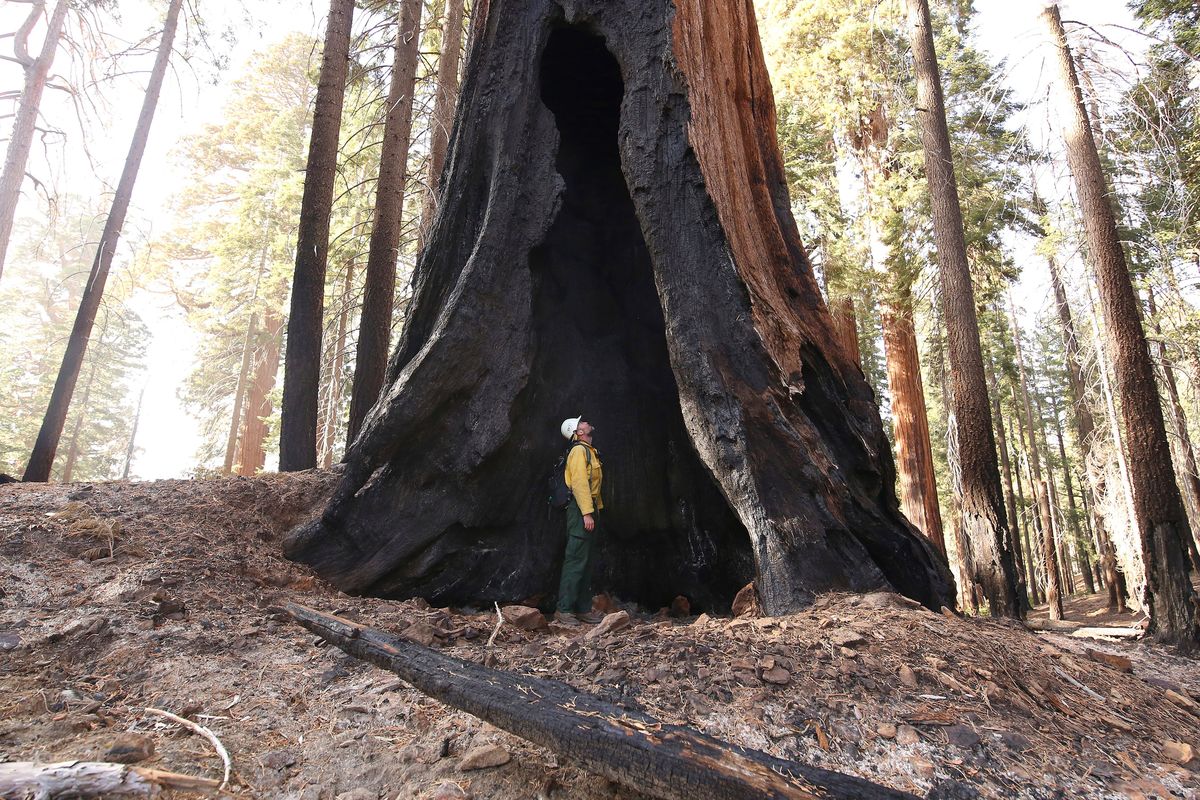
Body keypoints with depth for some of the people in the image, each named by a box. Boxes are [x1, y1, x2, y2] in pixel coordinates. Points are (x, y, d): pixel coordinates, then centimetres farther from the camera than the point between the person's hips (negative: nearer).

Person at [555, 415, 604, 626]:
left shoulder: (590, 452, 21)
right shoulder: (579, 450, -9)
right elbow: (579, 482, -18)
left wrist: (595, 510, 16)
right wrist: (586, 513, -23)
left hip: (589, 511, 10)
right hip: (581, 510, -10)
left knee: (586, 562, 11)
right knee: (576, 560, -10)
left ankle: (583, 608, 17)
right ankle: (564, 610, -7)